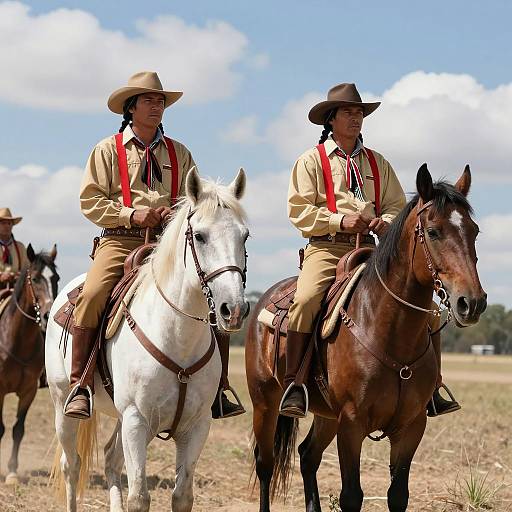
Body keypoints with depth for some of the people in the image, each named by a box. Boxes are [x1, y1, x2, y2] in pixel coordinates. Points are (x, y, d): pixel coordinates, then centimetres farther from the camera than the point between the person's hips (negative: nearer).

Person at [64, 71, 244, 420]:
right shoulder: (108, 150, 8)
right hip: (121, 241, -3)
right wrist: (132, 215, -12)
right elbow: (90, 199, 1)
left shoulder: (179, 153, 17)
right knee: (91, 297, -29)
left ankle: (217, 389, -5)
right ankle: (80, 385, -20)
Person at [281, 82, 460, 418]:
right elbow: (299, 210, -3)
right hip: (326, 247, -4)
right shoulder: (312, 161, 6)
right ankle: (293, 383, -25)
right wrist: (340, 220, -15)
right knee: (305, 300, -32)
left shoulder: (378, 163, 20)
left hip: (369, 249, 4)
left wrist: (386, 221, -6)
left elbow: (397, 205, 17)